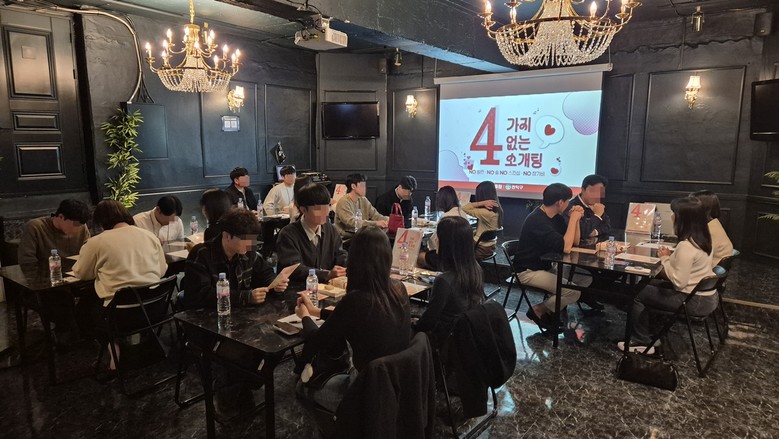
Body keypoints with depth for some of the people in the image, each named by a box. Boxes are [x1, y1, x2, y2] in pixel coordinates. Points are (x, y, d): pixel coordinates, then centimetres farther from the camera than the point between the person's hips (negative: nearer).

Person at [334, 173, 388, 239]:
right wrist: (375, 223, -29)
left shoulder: (364, 200, 10)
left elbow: (376, 216, 6)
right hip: (346, 238, -7)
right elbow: (352, 223, -24)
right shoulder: (343, 202, -14)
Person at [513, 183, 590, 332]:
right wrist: (573, 219, -21)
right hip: (528, 271, -10)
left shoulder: (556, 217, 5)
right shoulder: (537, 220, -25)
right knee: (573, 292, -21)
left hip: (546, 266, 10)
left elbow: (575, 241, 9)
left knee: (585, 278, 4)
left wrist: (576, 219, -5)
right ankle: (539, 310, 2)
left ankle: (553, 308, 12)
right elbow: (565, 247, -30)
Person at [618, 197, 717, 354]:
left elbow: (679, 282, -26)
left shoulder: (686, 246, -27)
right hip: (707, 297, 10)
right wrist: (671, 257, 0)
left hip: (695, 301, -10)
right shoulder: (702, 238, 3)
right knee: (651, 286, 22)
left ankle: (642, 342, 12)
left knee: (637, 293, -1)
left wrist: (665, 259, -14)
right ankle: (652, 334, 27)